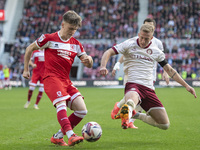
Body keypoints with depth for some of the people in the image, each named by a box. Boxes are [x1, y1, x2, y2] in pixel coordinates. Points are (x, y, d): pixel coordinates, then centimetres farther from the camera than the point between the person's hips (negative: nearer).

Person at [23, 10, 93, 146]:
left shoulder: (76, 44, 13)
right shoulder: (49, 38, 0)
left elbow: (89, 65, 13)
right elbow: (30, 49, 13)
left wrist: (89, 60, -11)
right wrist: (26, 69, 14)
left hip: (66, 81, 6)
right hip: (51, 78, -6)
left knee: (82, 110, -7)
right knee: (61, 103, -31)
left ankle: (58, 136, 4)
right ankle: (71, 136, -46)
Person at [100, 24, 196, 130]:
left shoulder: (155, 51, 13)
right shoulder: (129, 44, 3)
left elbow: (169, 70, 21)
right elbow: (108, 53, -4)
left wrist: (186, 85, 16)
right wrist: (103, 66, -26)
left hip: (149, 88, 5)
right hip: (133, 85, -5)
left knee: (165, 124, 1)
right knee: (130, 102, -42)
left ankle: (138, 115, 20)